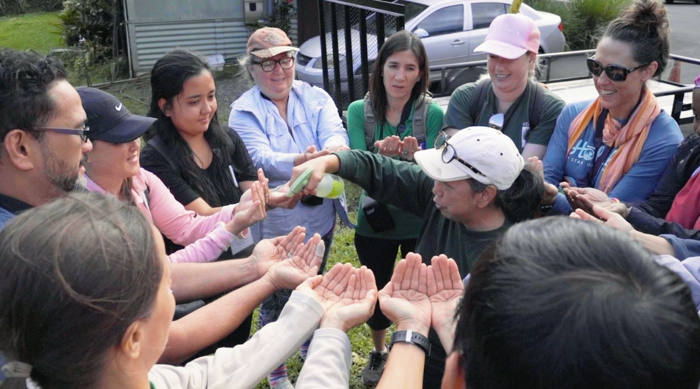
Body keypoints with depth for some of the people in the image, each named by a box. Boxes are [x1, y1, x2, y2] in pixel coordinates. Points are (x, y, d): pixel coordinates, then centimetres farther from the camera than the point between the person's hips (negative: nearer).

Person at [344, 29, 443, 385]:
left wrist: (414, 156, -35)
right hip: (374, 222, 2)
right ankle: (379, 351, 45)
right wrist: (382, 154, -35)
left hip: (421, 223, -1)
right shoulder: (359, 111, -9)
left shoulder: (433, 113, -13)